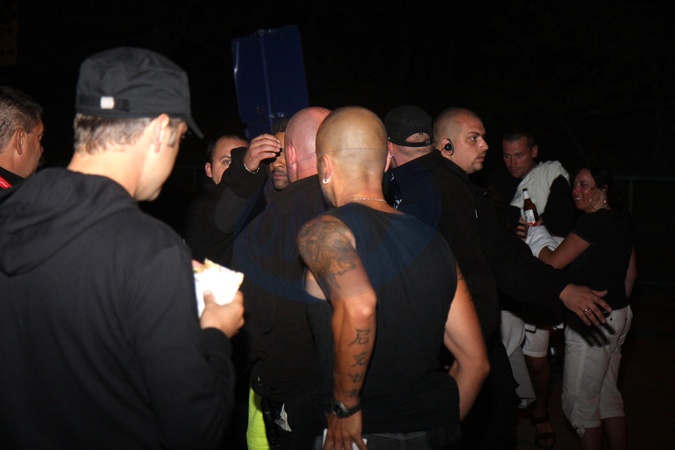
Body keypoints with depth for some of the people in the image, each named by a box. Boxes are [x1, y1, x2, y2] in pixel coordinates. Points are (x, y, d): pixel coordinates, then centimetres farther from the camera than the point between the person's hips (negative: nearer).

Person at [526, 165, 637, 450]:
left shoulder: (592, 222, -19)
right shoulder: (620, 219, 9)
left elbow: (554, 261, -16)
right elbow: (631, 272, 16)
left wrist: (531, 230, -2)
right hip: (619, 316, 10)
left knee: (579, 399, 2)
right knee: (607, 393, 18)